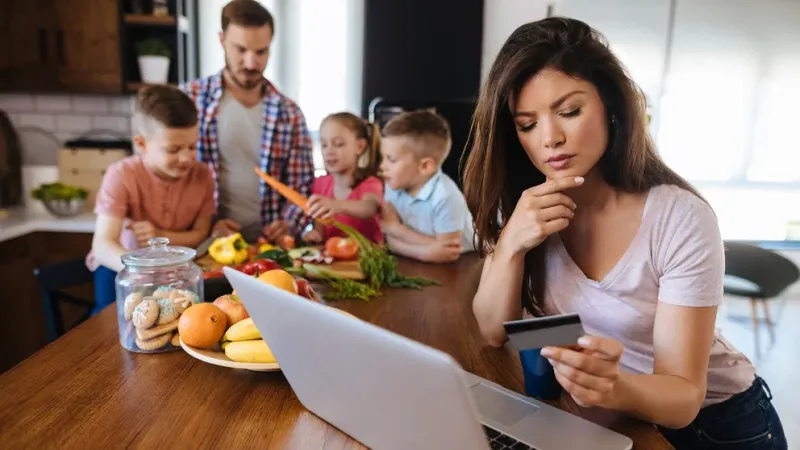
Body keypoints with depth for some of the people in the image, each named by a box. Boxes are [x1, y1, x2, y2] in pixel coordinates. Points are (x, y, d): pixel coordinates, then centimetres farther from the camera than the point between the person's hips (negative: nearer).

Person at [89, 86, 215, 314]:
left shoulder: (202, 175, -13)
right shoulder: (121, 175, -23)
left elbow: (200, 235, -3)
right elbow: (103, 245, -30)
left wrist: (161, 236, -24)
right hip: (121, 264, -2)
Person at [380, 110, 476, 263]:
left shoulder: (445, 197, -23)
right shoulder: (394, 188, -6)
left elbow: (447, 254, -21)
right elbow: (393, 242, -7)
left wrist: (396, 228, -17)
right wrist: (427, 252, -26)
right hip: (417, 266, 4)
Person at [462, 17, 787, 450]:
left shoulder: (682, 219, -23)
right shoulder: (521, 205, -12)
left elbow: (684, 397, -22)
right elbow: (495, 332, -12)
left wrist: (617, 386, -42)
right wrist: (510, 244, -27)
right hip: (593, 413, 2)